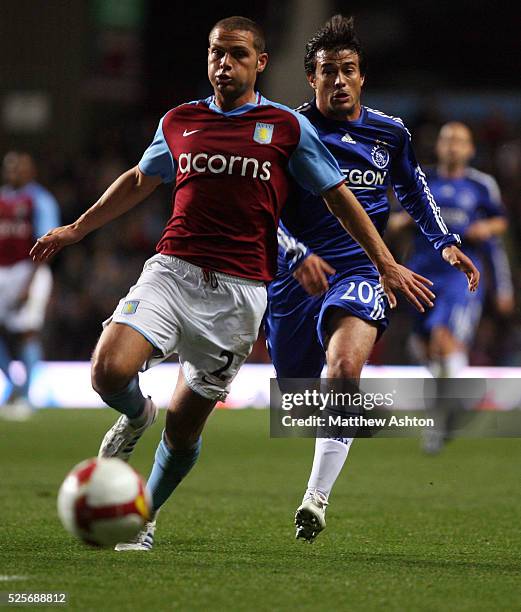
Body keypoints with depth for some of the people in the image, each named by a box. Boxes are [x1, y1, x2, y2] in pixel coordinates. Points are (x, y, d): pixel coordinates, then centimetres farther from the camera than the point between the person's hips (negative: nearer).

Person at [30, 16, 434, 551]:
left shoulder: (289, 127, 4)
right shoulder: (179, 121, 12)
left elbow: (339, 197, 11)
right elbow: (140, 180, 30)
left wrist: (386, 264, 6)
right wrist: (76, 229, 34)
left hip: (239, 290, -2)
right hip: (171, 271, 2)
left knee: (184, 427, 3)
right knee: (109, 371, -22)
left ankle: (144, 517, 29)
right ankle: (136, 417, 15)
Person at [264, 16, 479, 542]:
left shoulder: (389, 133, 6)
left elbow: (413, 189, 24)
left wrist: (445, 242, 13)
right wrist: (297, 255, -24)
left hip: (360, 270, 0)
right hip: (297, 276, 0)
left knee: (345, 368, -29)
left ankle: (316, 499, -29)